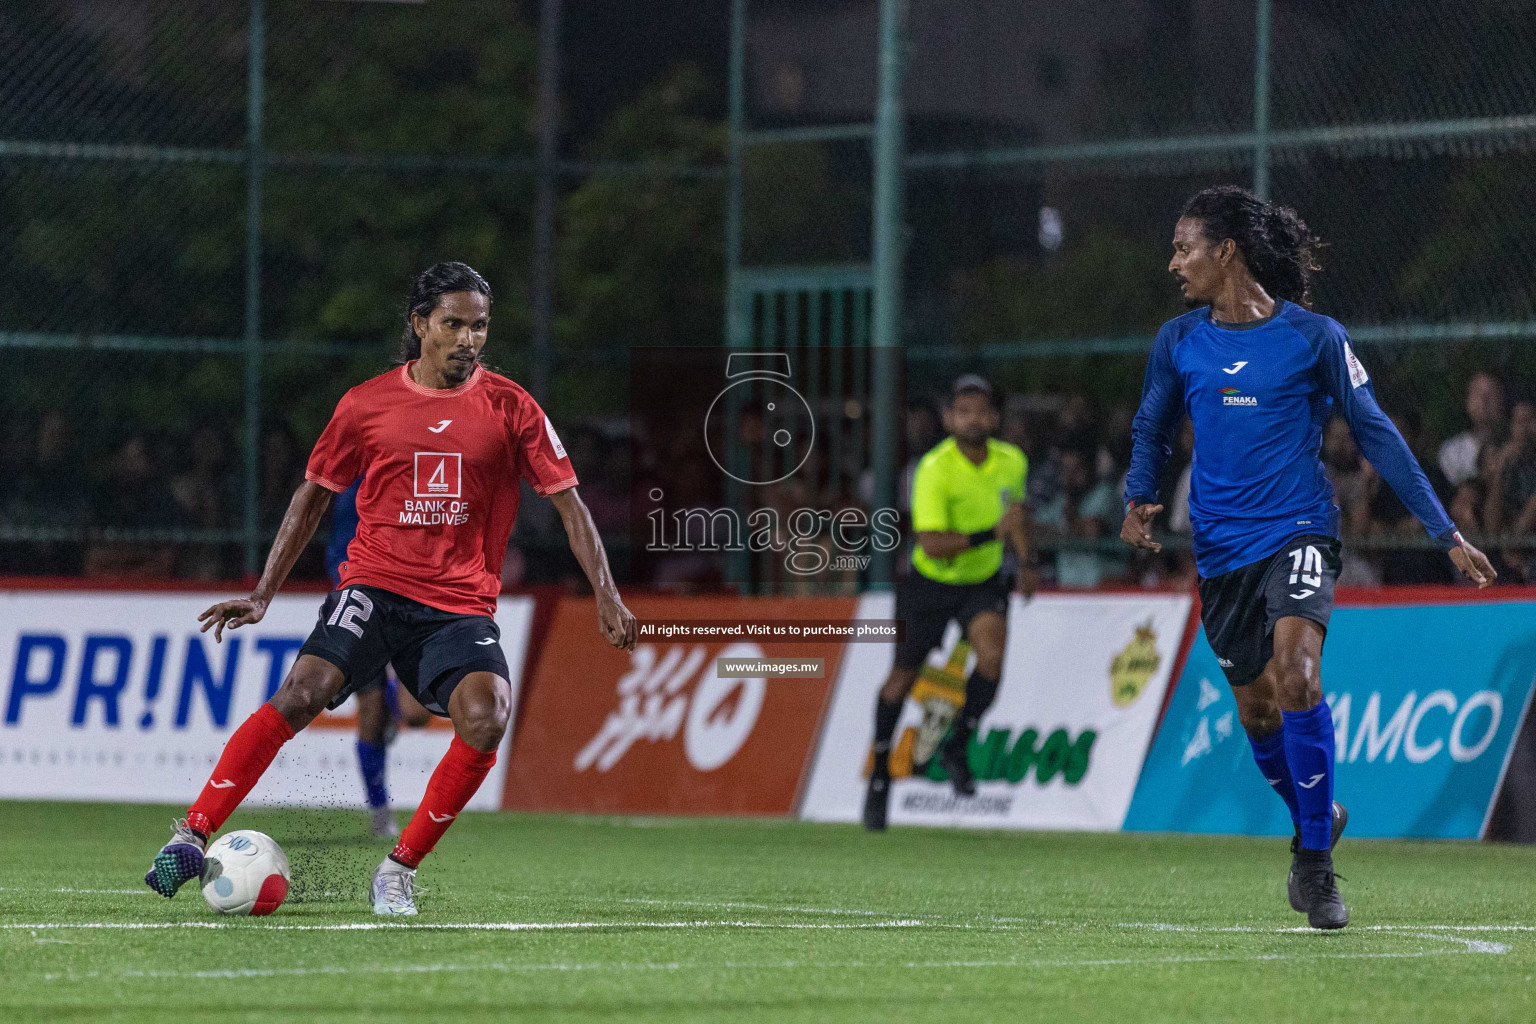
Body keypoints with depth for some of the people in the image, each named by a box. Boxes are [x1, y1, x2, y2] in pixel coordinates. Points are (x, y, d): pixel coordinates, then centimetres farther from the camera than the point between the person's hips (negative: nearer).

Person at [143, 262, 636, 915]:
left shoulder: (509, 408, 4)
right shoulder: (367, 404, 5)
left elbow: (568, 504, 7)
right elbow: (314, 495, 15)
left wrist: (606, 595, -5)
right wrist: (262, 595, 12)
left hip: (461, 604, 0)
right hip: (374, 585, 0)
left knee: (485, 715, -27)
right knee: (304, 690, -25)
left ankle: (399, 871, -11)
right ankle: (192, 837, -19)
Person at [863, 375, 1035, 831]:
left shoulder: (1012, 462, -8)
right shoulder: (934, 470, -26)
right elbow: (932, 544, -33)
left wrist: (1026, 563, 6)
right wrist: (991, 534, -40)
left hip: (983, 583, 3)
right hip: (931, 583, -3)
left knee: (992, 657, -23)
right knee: (904, 676, 7)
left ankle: (956, 748, 0)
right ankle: (880, 774, 27)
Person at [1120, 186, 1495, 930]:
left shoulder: (1313, 337, -5)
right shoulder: (1178, 342, 5)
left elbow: (1375, 434, 1)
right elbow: (1151, 430, 22)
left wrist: (1447, 534, 1)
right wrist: (1139, 499, 4)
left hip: (1298, 533, -5)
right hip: (1221, 552, 5)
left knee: (1295, 674, -26)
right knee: (1256, 711, 10)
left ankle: (1315, 862, -18)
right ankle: (1319, 817, 39)